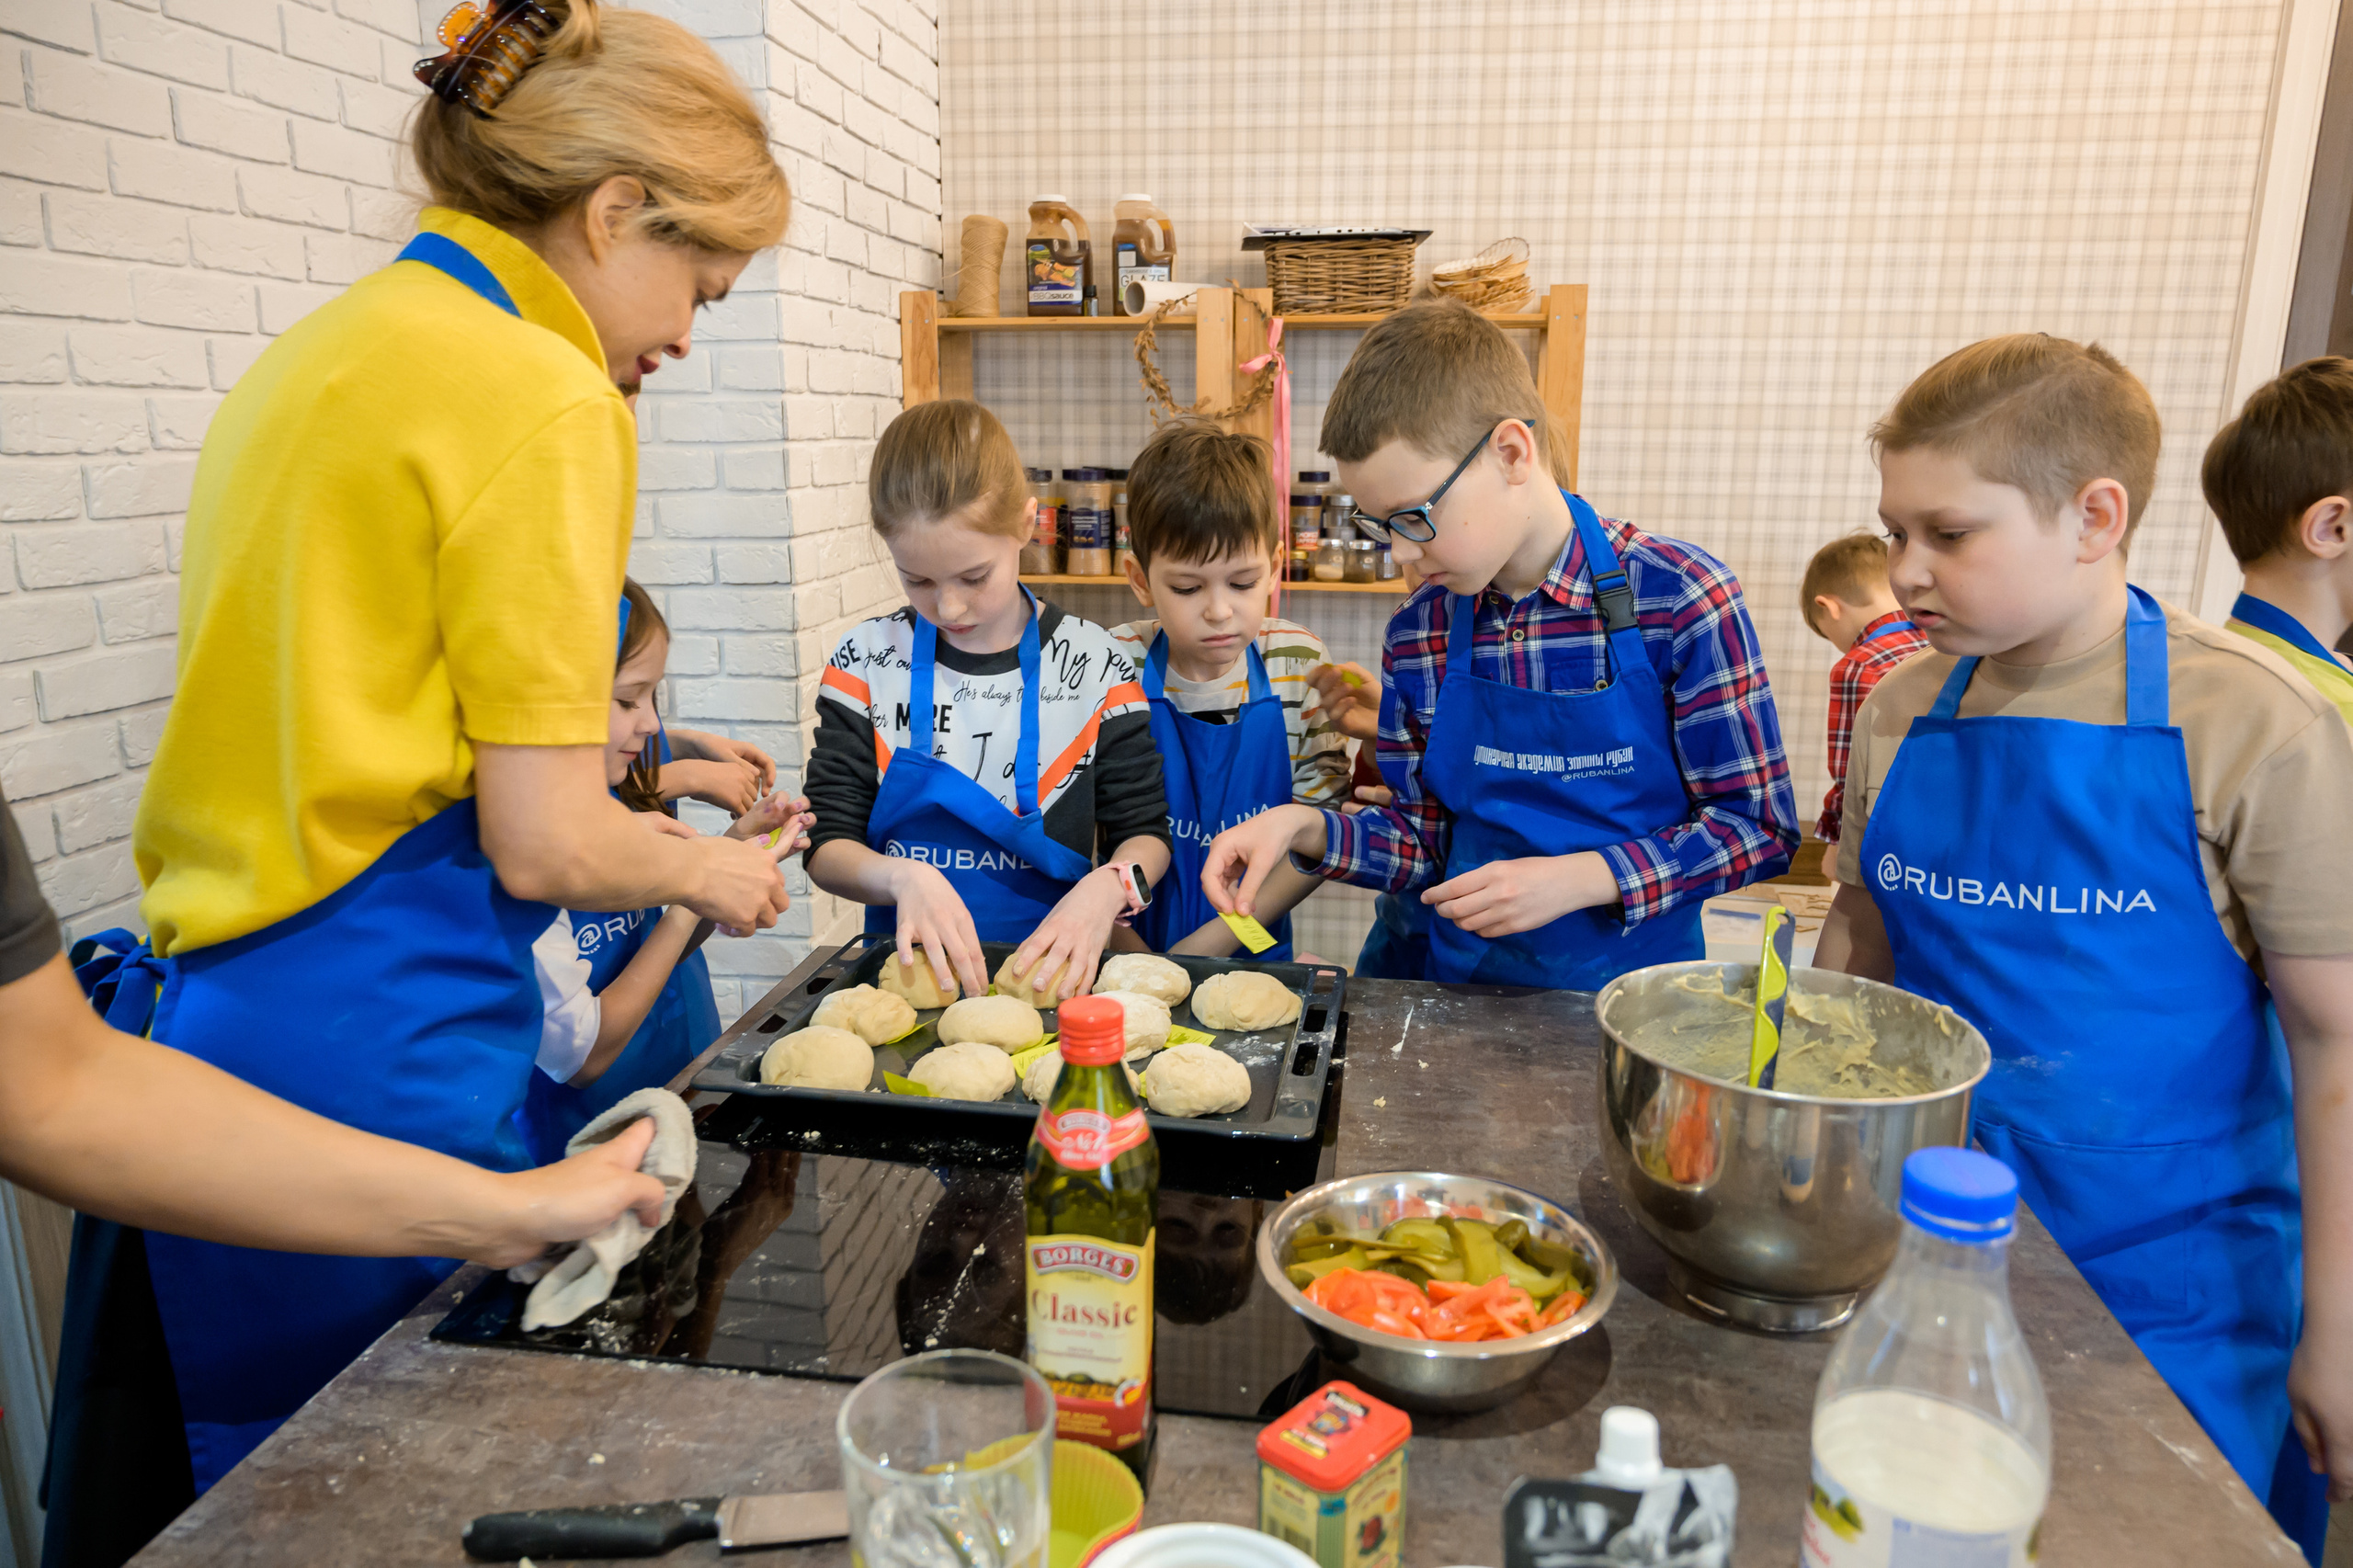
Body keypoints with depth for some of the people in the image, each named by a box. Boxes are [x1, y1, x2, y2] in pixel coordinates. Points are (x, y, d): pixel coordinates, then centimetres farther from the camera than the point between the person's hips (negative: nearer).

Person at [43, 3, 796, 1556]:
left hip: (193, 1018, 9)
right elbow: (545, 845, -16)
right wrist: (710, 870, 4)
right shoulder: (544, 400, -13)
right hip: (375, 1044, -8)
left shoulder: (314, 356, 13)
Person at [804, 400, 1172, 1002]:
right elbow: (825, 846, 3)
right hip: (915, 968, -1)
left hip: (1049, 969, 1)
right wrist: (901, 877, -19)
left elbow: (1145, 832, 5)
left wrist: (1106, 890, -18)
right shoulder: (866, 661, 2)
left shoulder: (1093, 665, -1)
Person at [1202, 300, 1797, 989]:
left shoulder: (1679, 598, -12)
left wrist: (1575, 878, -17)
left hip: (1632, 977, -2)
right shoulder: (1418, 630, -1)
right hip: (1466, 979, 2)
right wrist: (1303, 828, -10)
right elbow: (1429, 844, 6)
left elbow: (1758, 828, -7)